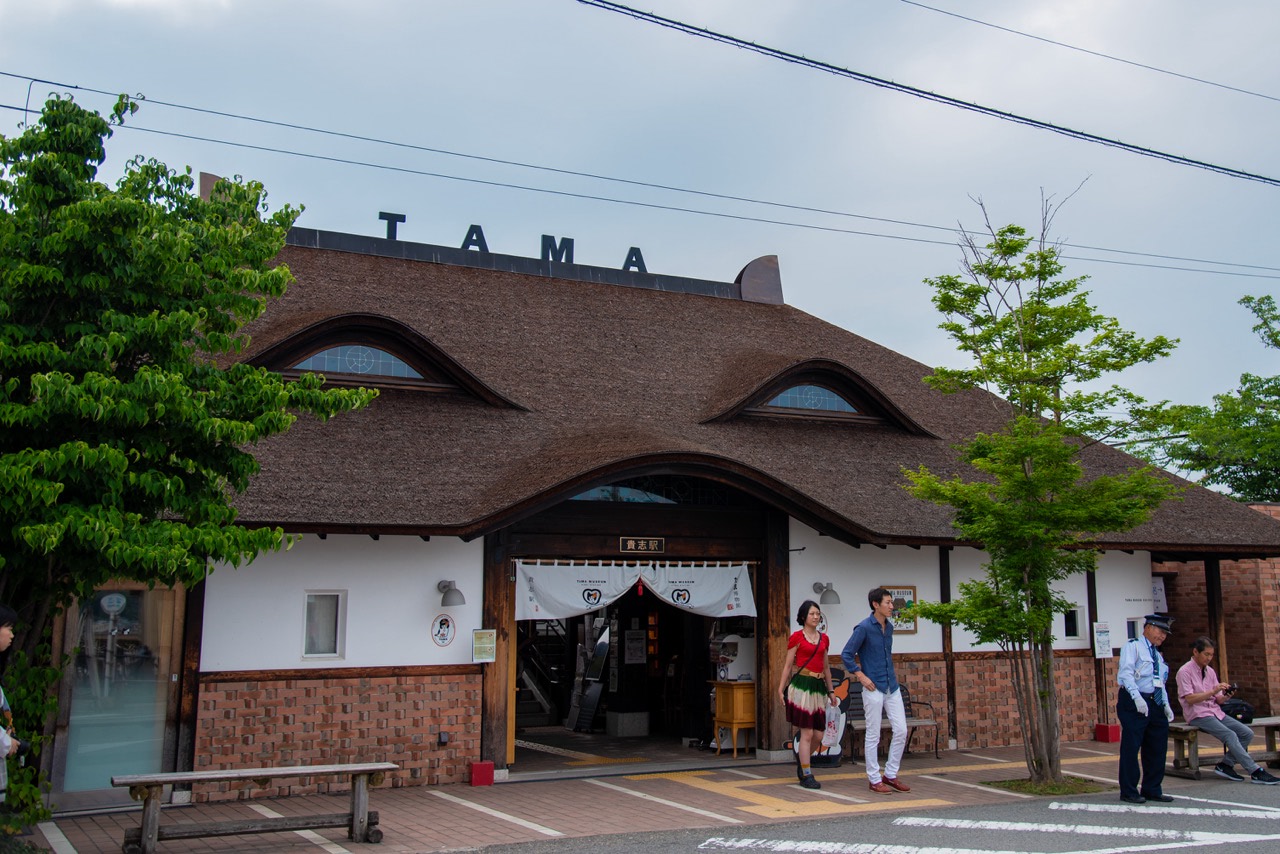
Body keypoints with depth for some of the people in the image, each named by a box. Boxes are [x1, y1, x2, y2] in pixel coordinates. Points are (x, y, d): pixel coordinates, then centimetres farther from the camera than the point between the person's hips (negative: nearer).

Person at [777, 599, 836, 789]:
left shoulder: (824, 638, 15)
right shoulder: (796, 637, -1)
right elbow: (788, 665, 0)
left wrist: (831, 690, 19)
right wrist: (781, 689, -4)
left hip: (819, 687, 6)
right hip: (802, 685, -6)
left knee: (818, 735, 5)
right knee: (807, 733, -6)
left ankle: (801, 759, 32)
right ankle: (807, 776, 3)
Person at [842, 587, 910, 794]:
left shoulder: (889, 627, 10)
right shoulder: (864, 628, -11)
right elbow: (846, 655, -10)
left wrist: (892, 674, 15)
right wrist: (861, 676, -14)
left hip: (892, 687, 7)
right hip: (874, 688, -7)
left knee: (901, 730, 5)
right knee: (873, 735, 1)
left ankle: (890, 774, 18)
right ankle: (875, 780, 11)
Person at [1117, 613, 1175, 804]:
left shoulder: (1159, 656, 23)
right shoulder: (1132, 647, -2)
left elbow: (1161, 683, 23)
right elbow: (1126, 673, -16)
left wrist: (1166, 704, 7)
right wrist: (1137, 697, -28)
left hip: (1156, 705, 8)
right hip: (1134, 703, -8)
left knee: (1157, 748, 9)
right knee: (1131, 747, -4)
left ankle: (1152, 790, 20)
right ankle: (1128, 792, 3)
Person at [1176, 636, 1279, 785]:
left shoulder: (1210, 671, 14)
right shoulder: (1185, 671, -8)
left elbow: (1218, 700, 12)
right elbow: (1189, 699, -18)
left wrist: (1225, 696, -11)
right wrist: (1213, 691, -26)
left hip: (1215, 712, 8)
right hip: (1198, 715, -8)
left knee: (1247, 733, -8)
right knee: (1230, 735, -26)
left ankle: (1225, 765, -6)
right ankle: (1256, 772, -24)